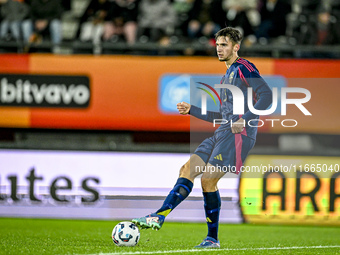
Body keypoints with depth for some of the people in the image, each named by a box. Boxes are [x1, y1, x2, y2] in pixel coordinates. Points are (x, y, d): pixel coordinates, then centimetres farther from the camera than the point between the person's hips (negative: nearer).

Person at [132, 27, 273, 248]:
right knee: (188, 169, -1)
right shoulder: (228, 75, 25)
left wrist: (245, 120, -23)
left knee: (208, 179, -15)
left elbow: (266, 95, -17)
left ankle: (213, 238, -8)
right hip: (222, 133, 9)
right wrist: (191, 110, 23)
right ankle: (160, 216, -7)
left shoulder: (244, 68, -5)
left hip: (238, 136, -9)